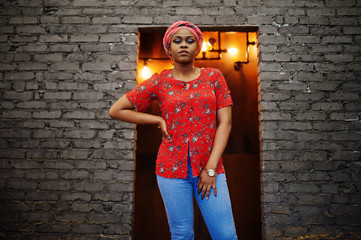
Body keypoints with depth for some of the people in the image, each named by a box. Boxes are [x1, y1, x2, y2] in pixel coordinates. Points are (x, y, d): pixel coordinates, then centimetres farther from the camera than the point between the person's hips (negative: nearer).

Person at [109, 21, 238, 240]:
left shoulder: (214, 77, 5)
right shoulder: (159, 82, 3)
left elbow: (225, 123, -1)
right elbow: (116, 110, 5)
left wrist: (211, 168, -8)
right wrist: (159, 120, -2)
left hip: (211, 167, 1)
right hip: (173, 168, 0)